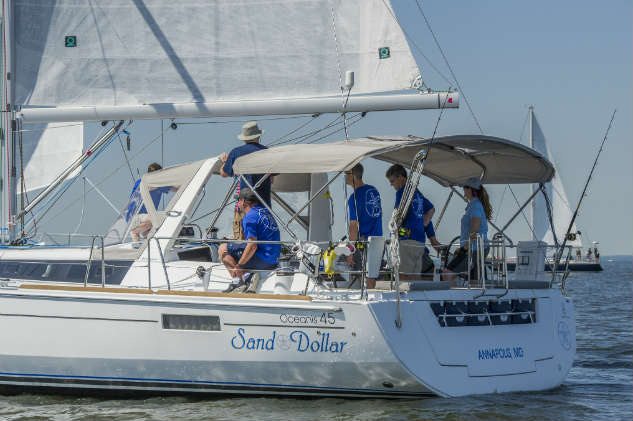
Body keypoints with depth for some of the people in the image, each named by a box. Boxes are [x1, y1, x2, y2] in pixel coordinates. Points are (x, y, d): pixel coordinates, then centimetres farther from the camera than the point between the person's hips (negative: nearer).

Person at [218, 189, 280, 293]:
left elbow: (252, 246, -22)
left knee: (223, 249, -3)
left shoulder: (250, 217, -14)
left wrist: (238, 266, -15)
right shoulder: (265, 211, 15)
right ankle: (248, 277, 6)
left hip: (262, 260, -9)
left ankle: (239, 280, -16)